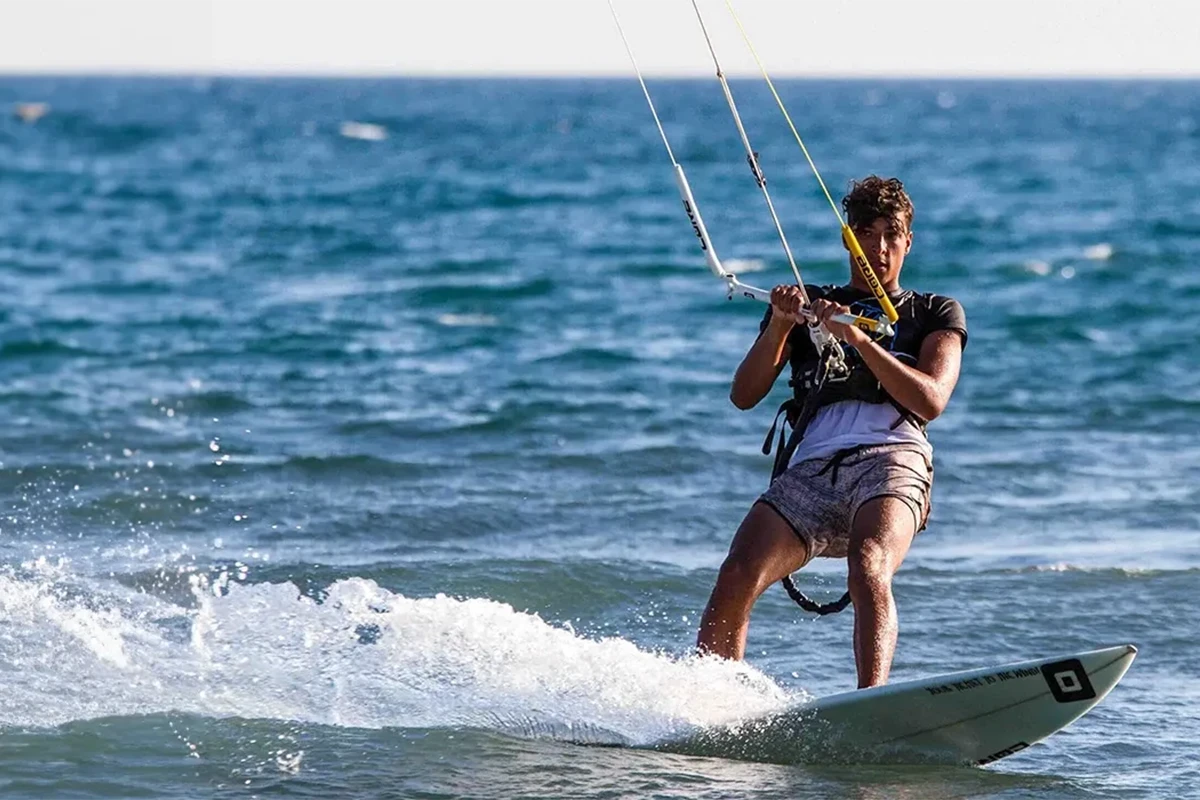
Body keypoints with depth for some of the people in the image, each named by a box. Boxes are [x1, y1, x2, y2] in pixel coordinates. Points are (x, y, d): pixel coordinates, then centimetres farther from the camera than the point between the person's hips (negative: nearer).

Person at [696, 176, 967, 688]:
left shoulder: (937, 315, 23)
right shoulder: (808, 305, 28)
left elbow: (931, 401, 3)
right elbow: (744, 395, 16)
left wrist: (858, 339, -7)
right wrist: (779, 325, -1)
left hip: (891, 459, -2)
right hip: (813, 467, 2)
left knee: (868, 573, -34)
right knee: (736, 580, -23)